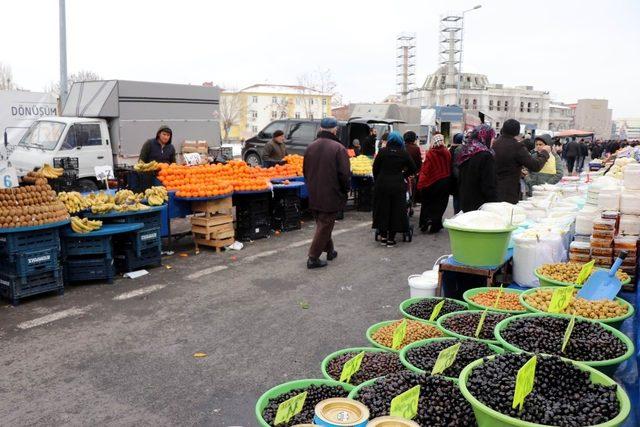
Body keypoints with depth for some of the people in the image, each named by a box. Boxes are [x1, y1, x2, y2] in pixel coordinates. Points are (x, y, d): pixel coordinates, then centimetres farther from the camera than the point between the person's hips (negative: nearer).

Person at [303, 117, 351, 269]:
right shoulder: (338, 148, -16)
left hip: (314, 195, 6)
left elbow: (305, 171, 13)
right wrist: (345, 190, -1)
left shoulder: (310, 147, 4)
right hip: (331, 195, -6)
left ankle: (330, 250, 34)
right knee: (325, 226, 2)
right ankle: (313, 258, 3)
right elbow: (345, 174, -17)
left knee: (322, 223, 21)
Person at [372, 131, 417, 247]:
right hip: (398, 186, 0)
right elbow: (413, 169, 3)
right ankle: (391, 238, 10)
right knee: (396, 211, 8)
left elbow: (375, 168, -1)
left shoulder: (382, 152, -4)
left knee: (382, 210, 12)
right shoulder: (404, 153, -3)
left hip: (382, 184, 0)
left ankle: (383, 236, 18)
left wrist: (377, 180, 13)